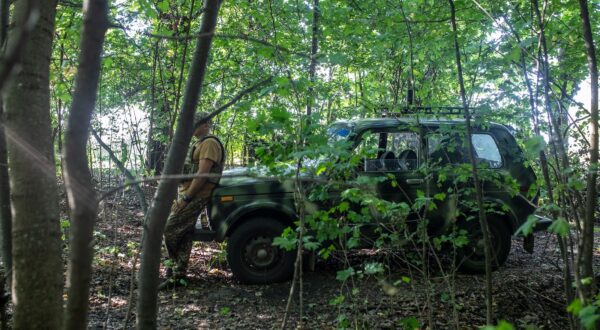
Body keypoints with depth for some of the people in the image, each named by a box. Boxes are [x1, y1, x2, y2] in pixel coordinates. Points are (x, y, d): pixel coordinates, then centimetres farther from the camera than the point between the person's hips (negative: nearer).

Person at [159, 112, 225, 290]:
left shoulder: (209, 143, -11)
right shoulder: (199, 145, 22)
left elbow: (202, 174, -20)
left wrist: (186, 197, -20)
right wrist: (181, 196, 18)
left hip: (195, 197, -10)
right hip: (188, 195, 10)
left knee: (170, 229, -10)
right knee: (183, 236, 8)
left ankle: (174, 265, 5)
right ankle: (177, 277, 11)